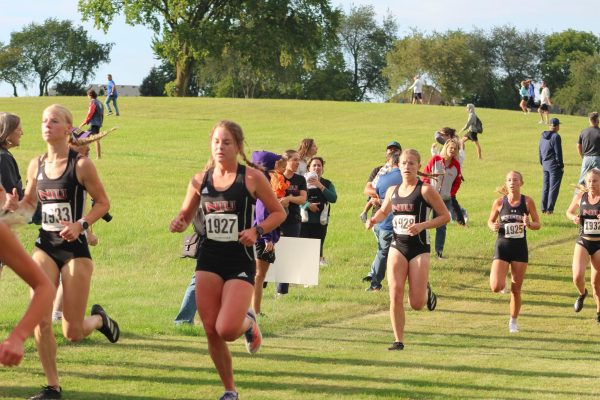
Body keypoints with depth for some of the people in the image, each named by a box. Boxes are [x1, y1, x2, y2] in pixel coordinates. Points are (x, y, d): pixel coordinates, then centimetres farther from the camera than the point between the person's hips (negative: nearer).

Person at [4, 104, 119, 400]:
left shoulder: (81, 164, -9)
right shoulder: (36, 165, 5)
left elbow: (103, 202, -3)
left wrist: (81, 224, -19)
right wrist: (15, 206, -6)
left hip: (74, 248, -4)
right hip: (45, 246, 4)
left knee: (73, 333, 1)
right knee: (40, 320, -10)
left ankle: (99, 318, 37)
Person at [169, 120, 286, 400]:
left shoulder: (251, 178, -5)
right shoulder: (200, 180, 5)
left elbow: (278, 212, 2)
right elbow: (186, 215, 17)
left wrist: (257, 231, -14)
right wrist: (178, 223, -7)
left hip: (240, 261, -4)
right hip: (209, 259, 4)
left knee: (227, 330, -19)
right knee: (211, 332, 0)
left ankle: (248, 323, 20)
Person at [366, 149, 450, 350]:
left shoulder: (425, 190, -7)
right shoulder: (392, 191, 7)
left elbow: (445, 216, -5)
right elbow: (384, 211, 26)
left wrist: (422, 225, -18)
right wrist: (373, 220, 4)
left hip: (419, 248, -3)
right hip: (397, 246, 4)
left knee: (417, 304, -4)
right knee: (395, 294, -11)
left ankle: (426, 292, 33)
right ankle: (398, 340, -1)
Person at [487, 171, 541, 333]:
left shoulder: (527, 201, -3)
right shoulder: (499, 202, -2)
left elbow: (538, 224, 3)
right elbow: (490, 221, 11)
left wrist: (529, 224, -19)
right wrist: (493, 226, -12)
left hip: (520, 248, 0)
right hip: (502, 247, 0)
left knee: (516, 289, 5)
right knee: (496, 287, -15)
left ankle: (513, 321, 23)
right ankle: (503, 283, 23)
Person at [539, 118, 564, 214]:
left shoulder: (543, 136, 8)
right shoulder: (556, 137, -15)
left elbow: (540, 151, 14)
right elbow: (558, 153, -15)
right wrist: (561, 166, -8)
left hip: (545, 164, 7)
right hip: (554, 165, -7)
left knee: (545, 187, 14)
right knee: (553, 187, -1)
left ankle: (543, 209, 17)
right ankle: (549, 209, -3)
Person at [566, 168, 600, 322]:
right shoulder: (580, 196, -1)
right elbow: (569, 211, 15)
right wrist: (573, 218, -7)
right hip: (583, 243, 1)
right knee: (577, 276, -17)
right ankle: (582, 294, 18)